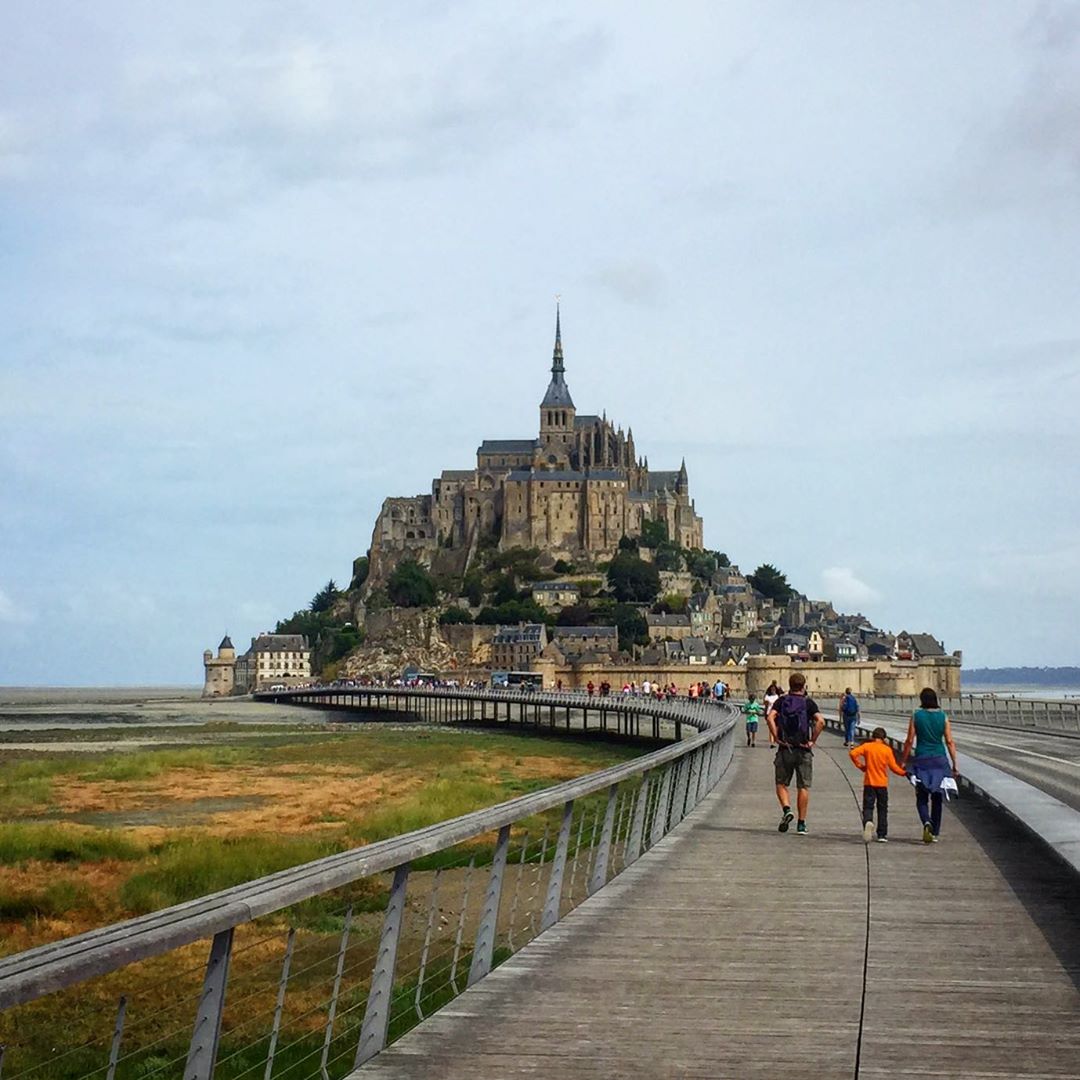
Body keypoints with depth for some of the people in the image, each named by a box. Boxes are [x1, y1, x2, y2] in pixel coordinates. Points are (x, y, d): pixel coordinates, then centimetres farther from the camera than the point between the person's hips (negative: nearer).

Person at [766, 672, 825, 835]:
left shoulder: (781, 701, 3)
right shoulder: (809, 703, 0)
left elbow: (770, 718, -13)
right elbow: (820, 721, -15)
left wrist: (776, 738, -8)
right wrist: (812, 740, -7)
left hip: (785, 749, 0)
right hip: (803, 750, 0)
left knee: (781, 784, 12)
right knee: (804, 787, 6)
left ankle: (786, 809, -14)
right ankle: (801, 824, 5)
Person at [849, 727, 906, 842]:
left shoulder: (867, 746, -1)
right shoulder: (887, 749, -3)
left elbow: (853, 753, -13)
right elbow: (893, 767, -5)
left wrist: (860, 766, -1)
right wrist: (903, 773, 12)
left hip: (869, 783, 0)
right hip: (882, 784, 0)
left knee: (868, 807, 1)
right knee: (882, 809, 12)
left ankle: (868, 821, -32)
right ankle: (882, 835, 12)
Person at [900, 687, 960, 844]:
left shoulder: (916, 716, -4)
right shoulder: (943, 716, 0)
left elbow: (910, 741, -4)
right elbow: (949, 742, -2)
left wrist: (903, 761, 4)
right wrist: (955, 764, 2)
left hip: (922, 759, -2)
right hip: (939, 760, 2)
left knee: (921, 797, 6)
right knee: (937, 797, 13)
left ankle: (927, 822, -22)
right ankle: (935, 833, 16)